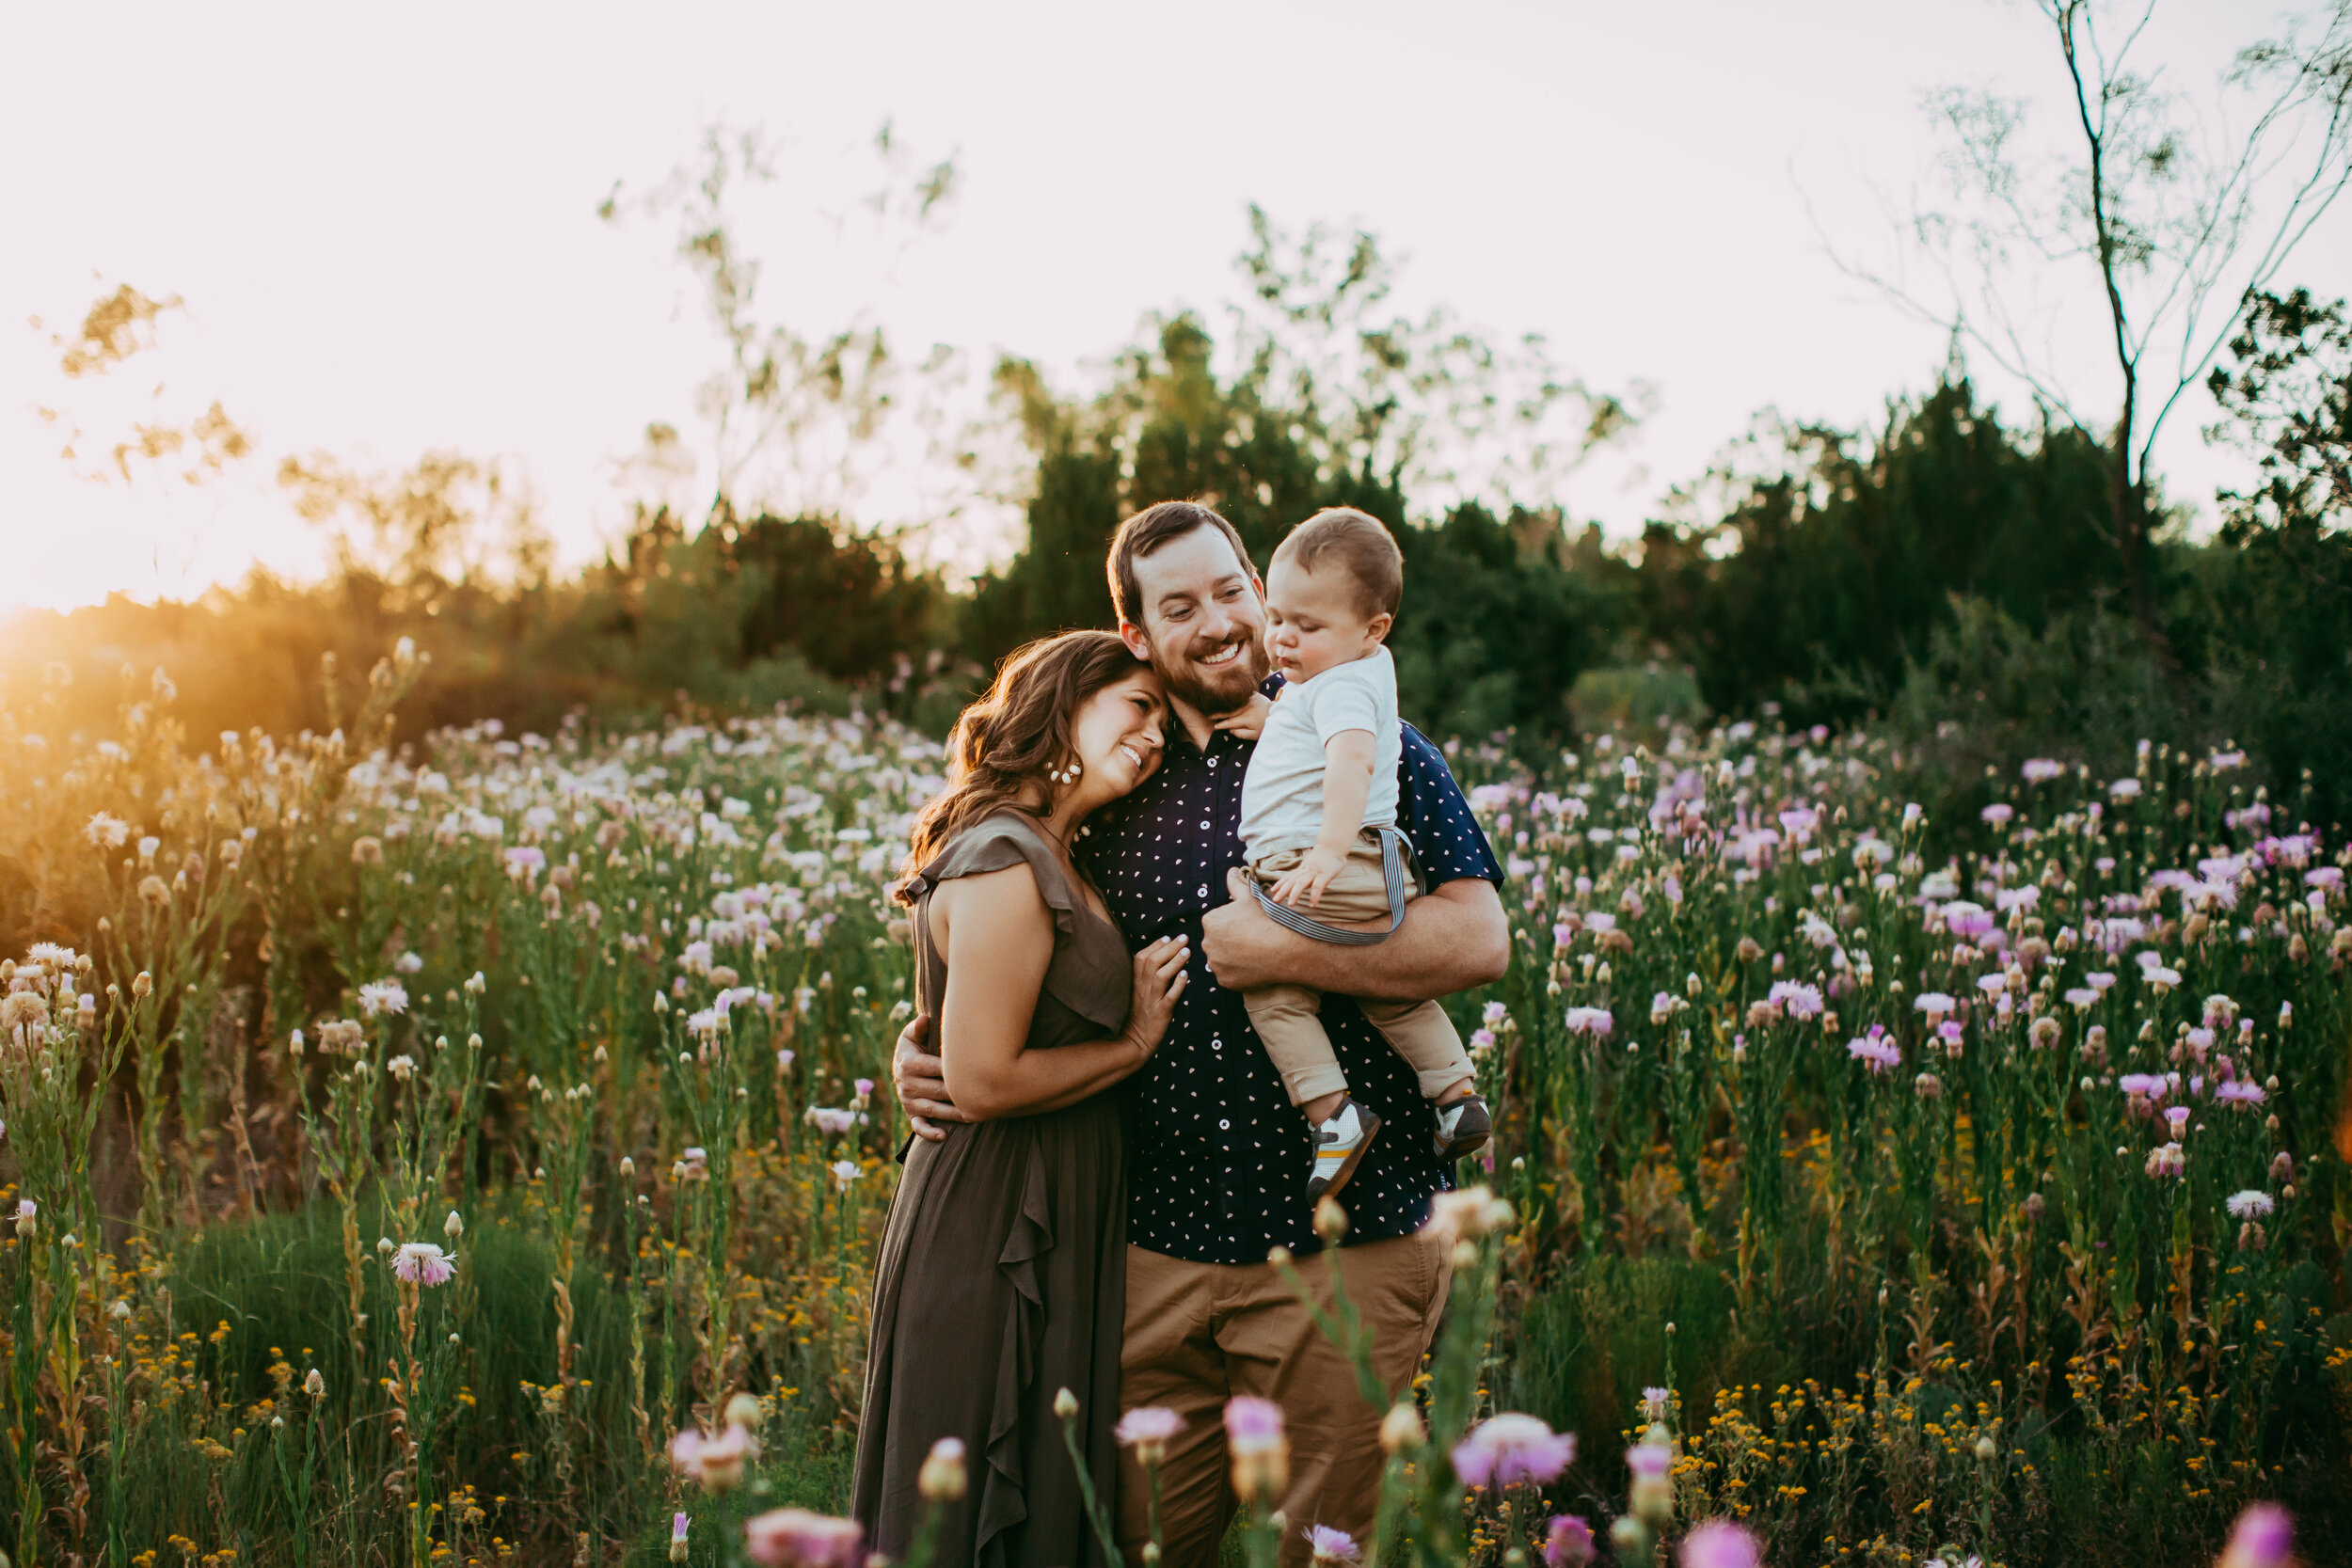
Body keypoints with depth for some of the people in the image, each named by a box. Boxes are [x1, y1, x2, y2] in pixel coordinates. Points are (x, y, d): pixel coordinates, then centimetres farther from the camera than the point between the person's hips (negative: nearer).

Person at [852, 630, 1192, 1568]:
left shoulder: (1051, 859, 13)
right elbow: (981, 1082, -22)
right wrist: (1134, 1043, -12)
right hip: (996, 1237, -10)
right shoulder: (1006, 862, -18)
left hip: (1057, 1226, 10)